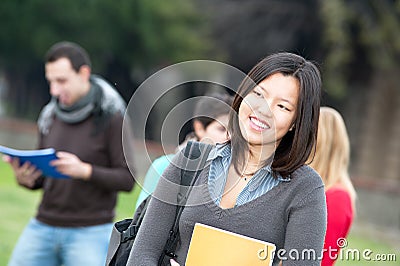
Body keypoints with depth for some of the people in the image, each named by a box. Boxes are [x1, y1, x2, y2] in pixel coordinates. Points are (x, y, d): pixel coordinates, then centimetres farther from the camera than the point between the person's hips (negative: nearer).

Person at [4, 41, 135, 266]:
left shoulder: (111, 117, -7)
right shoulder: (50, 115, 8)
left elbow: (127, 180, -9)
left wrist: (85, 171, -24)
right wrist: (25, 178, -7)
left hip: (91, 232, -5)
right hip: (42, 227, 5)